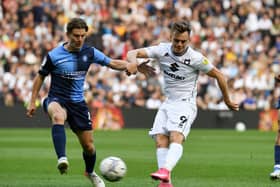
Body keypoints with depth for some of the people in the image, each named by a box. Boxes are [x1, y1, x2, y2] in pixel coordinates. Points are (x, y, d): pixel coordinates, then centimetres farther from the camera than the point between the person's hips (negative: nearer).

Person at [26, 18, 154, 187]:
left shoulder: (89, 52, -2)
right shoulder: (54, 55, -10)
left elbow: (113, 63, 3)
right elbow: (41, 77, 3)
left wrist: (130, 65, -17)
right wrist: (32, 102, 2)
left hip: (78, 102, 4)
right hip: (57, 99, -3)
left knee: (88, 145, 7)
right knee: (58, 116, -42)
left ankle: (90, 172, 38)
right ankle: (62, 159, -51)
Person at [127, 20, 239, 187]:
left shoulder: (196, 58, -12)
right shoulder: (162, 50, -3)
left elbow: (219, 76, -1)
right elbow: (132, 53, -5)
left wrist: (227, 101, 7)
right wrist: (133, 63, -30)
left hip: (186, 103, -5)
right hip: (168, 103, 5)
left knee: (176, 137, -27)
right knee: (160, 140, -12)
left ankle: (165, 171, -48)